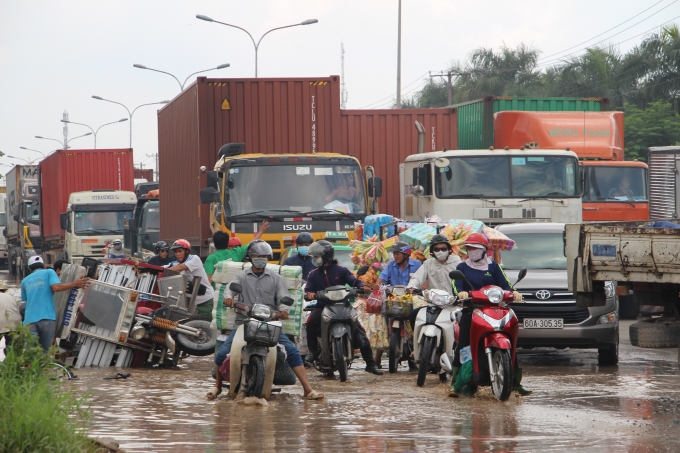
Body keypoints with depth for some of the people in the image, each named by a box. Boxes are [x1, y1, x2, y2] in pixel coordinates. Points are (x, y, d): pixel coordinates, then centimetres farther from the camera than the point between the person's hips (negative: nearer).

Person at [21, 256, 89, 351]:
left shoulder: (25, 281, 22)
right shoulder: (49, 272, 11)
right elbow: (56, 287, -7)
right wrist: (75, 284, -1)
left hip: (29, 320, 2)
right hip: (47, 318, -2)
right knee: (45, 350, 6)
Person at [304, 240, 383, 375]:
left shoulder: (340, 271, 7)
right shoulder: (313, 275, 13)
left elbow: (354, 281, -3)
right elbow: (308, 291, 3)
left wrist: (363, 286, -24)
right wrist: (309, 294, -22)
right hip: (322, 307, 1)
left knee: (359, 332, -11)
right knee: (311, 321, -32)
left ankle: (370, 364, -2)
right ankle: (313, 351, -16)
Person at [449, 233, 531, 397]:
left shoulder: (493, 266, 14)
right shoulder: (462, 267, 13)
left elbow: (504, 284, 5)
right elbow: (456, 284, -3)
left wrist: (513, 292, -17)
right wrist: (460, 292, -26)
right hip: (471, 310, -1)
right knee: (462, 346, -10)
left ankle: (516, 382, -1)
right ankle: (454, 382, -6)